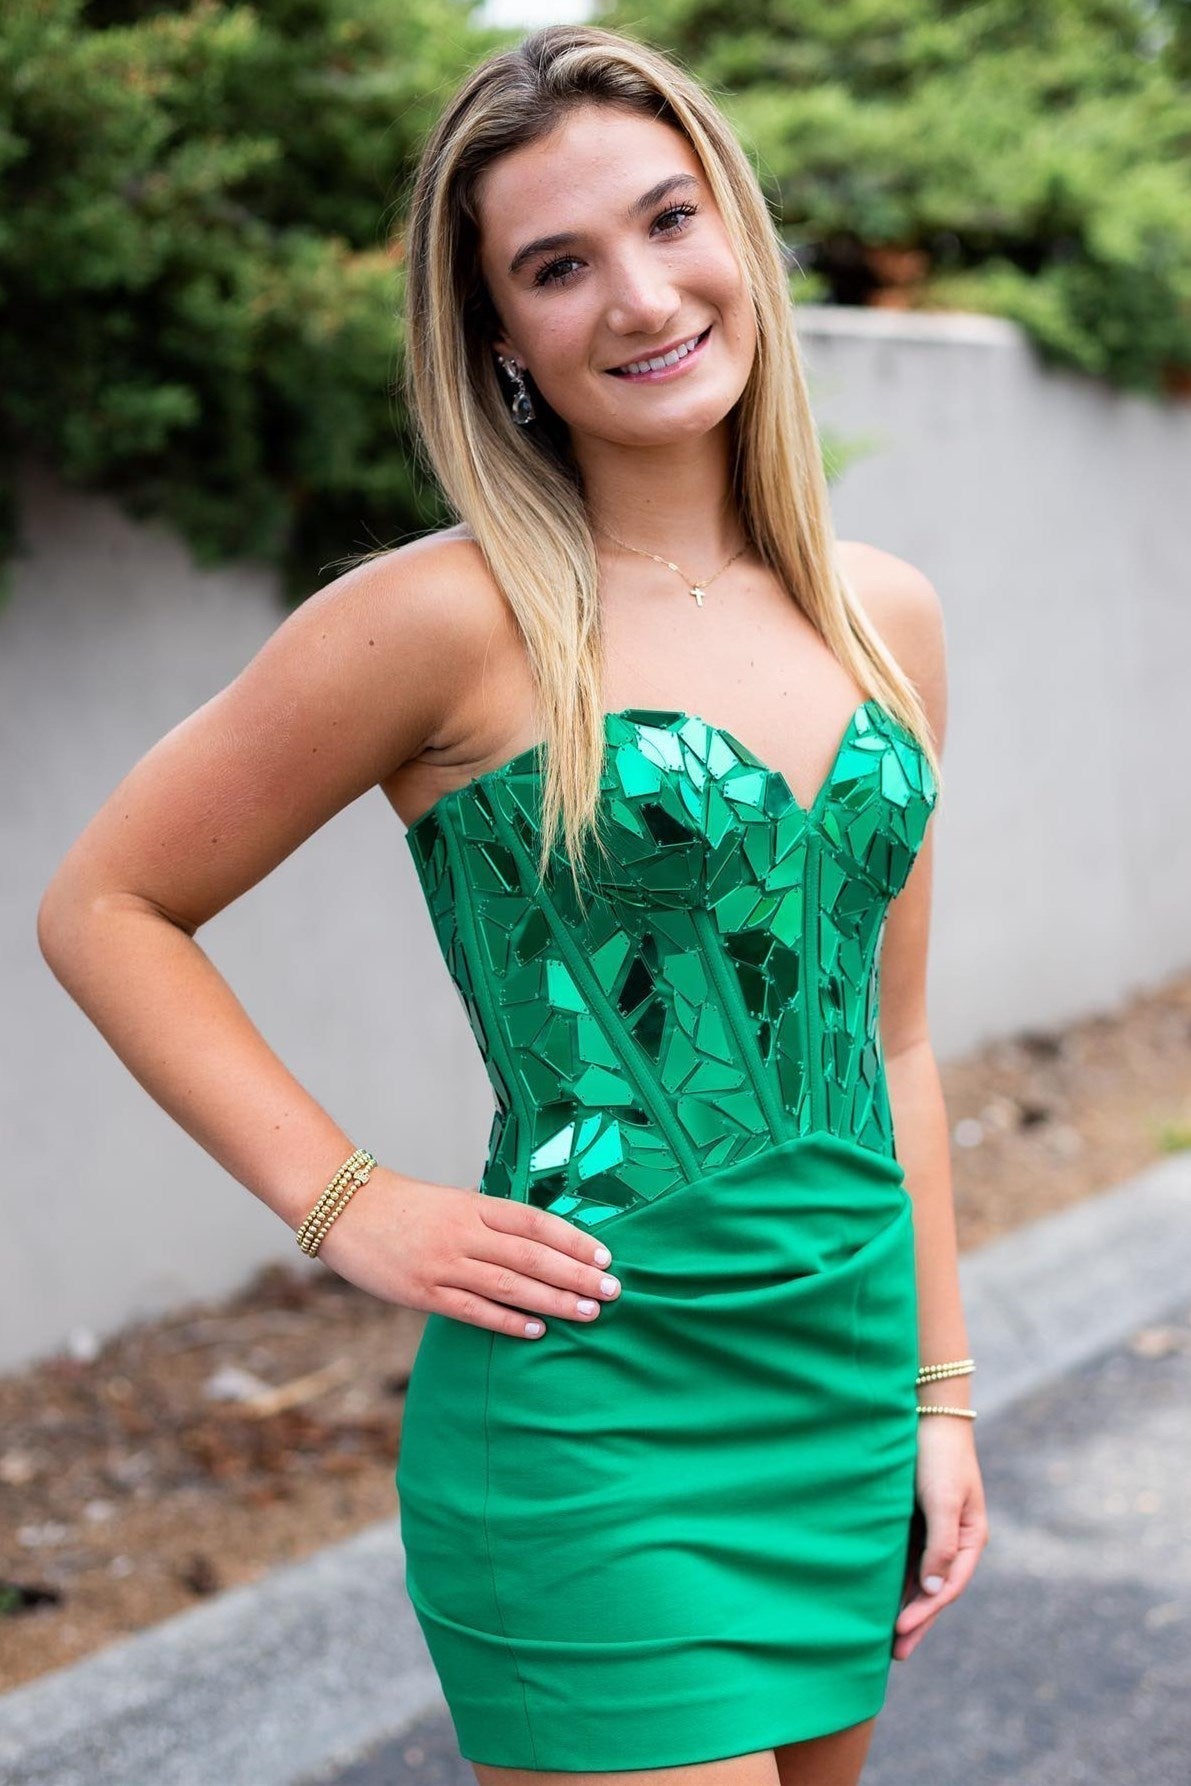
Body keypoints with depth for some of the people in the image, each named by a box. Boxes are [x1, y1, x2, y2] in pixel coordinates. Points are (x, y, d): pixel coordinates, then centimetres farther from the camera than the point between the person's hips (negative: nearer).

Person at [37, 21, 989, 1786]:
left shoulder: (886, 613, 7)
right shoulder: (452, 618, -11)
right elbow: (104, 907, -4)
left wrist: (937, 1395, 12)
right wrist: (350, 1208, -9)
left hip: (846, 1415, 6)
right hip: (589, 1431, -6)